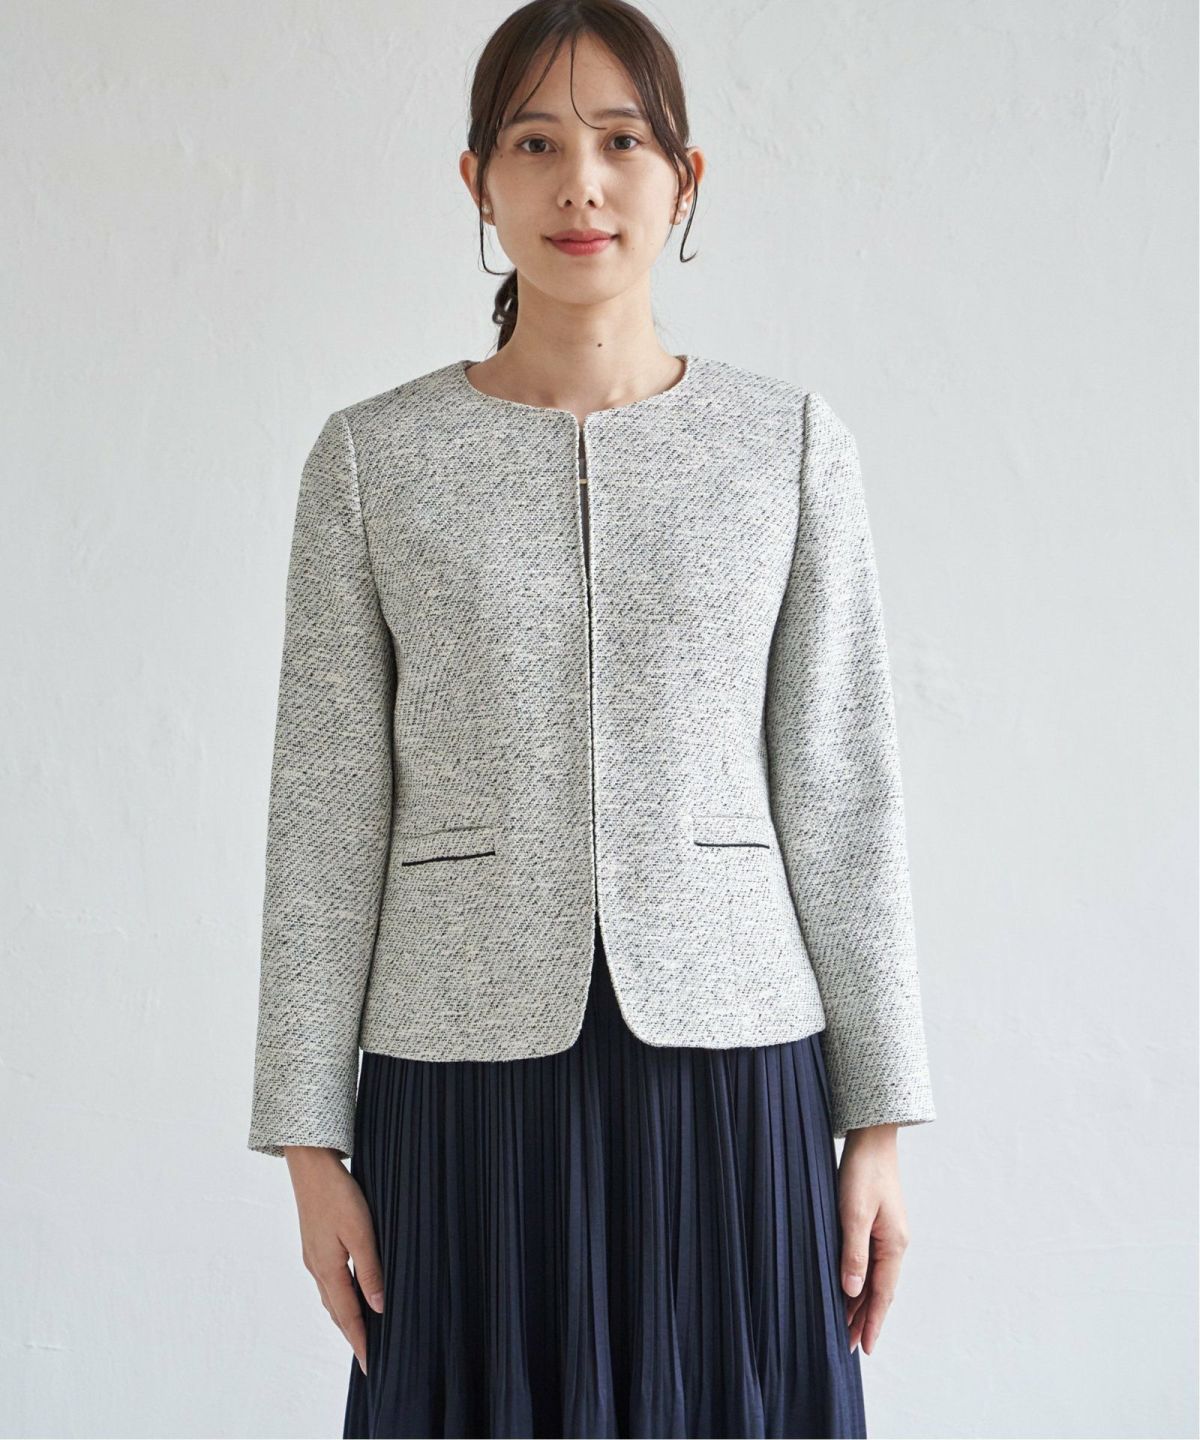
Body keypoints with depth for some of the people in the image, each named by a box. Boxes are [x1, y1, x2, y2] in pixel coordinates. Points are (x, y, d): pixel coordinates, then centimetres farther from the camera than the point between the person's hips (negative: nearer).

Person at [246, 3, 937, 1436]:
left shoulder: (790, 442, 3)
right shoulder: (372, 457, 1)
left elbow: (840, 796, 3)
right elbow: (327, 813, 2)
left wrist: (878, 1118, 1)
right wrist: (310, 1141, 0)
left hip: (731, 1068, 1)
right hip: (471, 1081, 0)